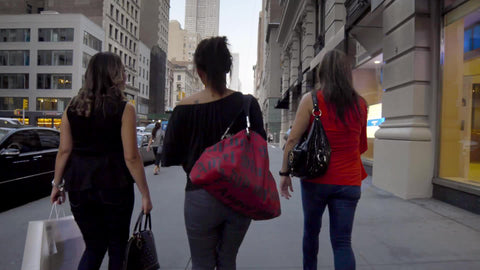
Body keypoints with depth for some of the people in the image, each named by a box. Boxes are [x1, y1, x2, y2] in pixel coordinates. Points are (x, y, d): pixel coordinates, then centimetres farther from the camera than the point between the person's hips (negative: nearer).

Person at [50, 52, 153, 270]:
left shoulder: (72, 109, 3)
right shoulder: (124, 109, -10)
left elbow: (64, 151, 3)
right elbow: (131, 157, -14)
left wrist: (57, 184, 15)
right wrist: (145, 194, -7)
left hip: (79, 187, 4)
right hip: (114, 186, -4)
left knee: (94, 247, 18)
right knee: (117, 246, 17)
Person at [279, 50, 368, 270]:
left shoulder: (311, 99, -7)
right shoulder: (360, 104, 3)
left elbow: (293, 139, -10)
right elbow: (362, 146, 12)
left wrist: (285, 173, 0)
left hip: (315, 179, -1)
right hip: (348, 182, 2)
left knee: (311, 230, 22)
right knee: (342, 242, 7)